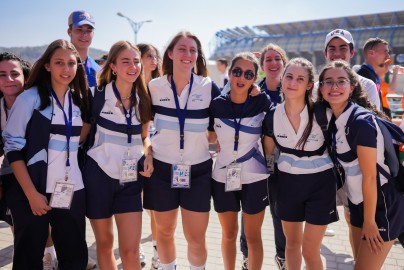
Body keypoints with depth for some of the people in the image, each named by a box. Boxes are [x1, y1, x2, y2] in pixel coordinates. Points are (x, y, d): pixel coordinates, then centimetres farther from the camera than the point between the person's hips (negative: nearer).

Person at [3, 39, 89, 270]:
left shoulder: (79, 101, 9)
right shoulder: (30, 98, -5)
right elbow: (13, 146, -8)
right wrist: (31, 193, -13)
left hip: (72, 192, 4)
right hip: (33, 192, -3)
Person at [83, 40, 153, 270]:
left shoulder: (144, 100, 2)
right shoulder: (98, 95, -8)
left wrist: (149, 156, -4)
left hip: (130, 179, 2)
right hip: (99, 175, -2)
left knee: (131, 251, -1)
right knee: (105, 244, 15)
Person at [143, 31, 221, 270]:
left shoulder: (209, 87, -4)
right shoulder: (154, 87, -2)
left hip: (198, 170, -1)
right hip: (162, 169, 1)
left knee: (196, 237, 5)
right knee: (165, 231, 15)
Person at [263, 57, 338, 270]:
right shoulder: (273, 115, -9)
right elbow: (267, 152, 5)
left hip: (319, 184, -3)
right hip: (288, 183, 3)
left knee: (310, 251, 3)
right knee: (292, 244, 19)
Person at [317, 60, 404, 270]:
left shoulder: (361, 121, -24)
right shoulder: (334, 120, 0)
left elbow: (370, 176, -21)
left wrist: (369, 221, -14)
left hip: (382, 201, -8)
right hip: (359, 199, 8)